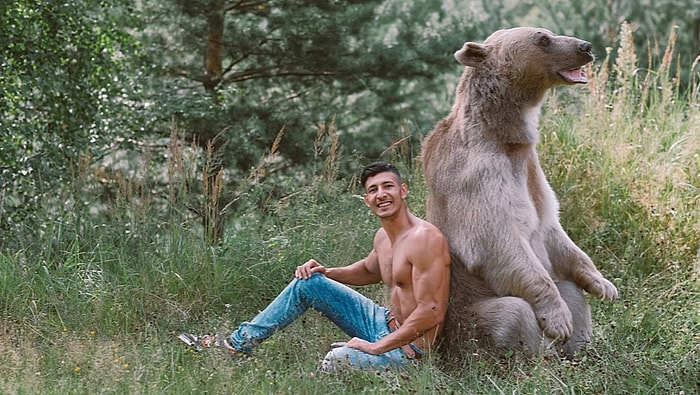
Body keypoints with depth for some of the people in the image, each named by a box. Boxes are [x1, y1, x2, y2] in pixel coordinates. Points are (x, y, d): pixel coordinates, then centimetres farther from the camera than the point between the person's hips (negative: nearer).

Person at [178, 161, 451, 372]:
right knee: (307, 282, 9)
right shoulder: (383, 237, 6)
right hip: (385, 323, 9)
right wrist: (325, 273, 10)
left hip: (408, 347, -9)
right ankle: (239, 343, 11)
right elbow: (368, 271, 29)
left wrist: (378, 346, -22)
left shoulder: (423, 238, -22)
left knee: (338, 360, -37)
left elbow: (431, 312, -26)